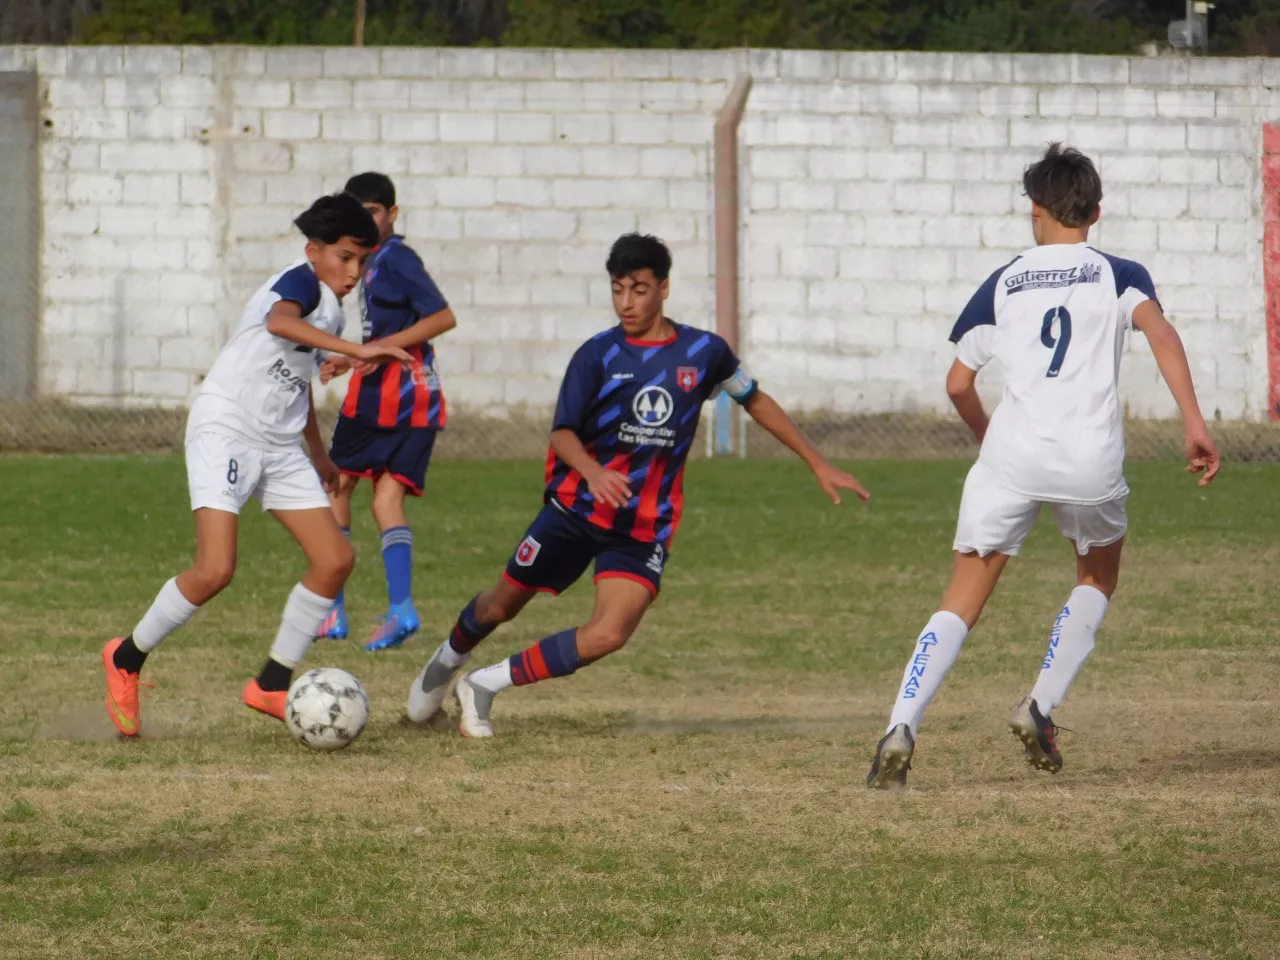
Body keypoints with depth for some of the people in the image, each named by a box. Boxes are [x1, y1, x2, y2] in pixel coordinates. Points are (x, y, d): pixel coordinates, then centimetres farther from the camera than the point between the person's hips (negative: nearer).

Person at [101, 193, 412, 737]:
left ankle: (272, 685, 9)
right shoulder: (304, 283, -12)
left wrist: (318, 453, 39)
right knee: (215, 570, -20)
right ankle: (126, 660, 2)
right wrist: (356, 351, -44)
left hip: (279, 448, 9)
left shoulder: (329, 313, 15)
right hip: (224, 432, -9)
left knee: (335, 560, -1)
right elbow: (278, 322, -37)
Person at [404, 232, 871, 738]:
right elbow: (562, 432, -15)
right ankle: (446, 661, 47)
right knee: (500, 606, 13)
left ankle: (484, 686, -4)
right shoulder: (598, 354, -9)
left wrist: (819, 465, 14)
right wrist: (592, 471, -37)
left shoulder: (704, 352, -3)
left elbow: (755, 401, 13)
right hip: (575, 507, 0)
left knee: (608, 635, -20)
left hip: (645, 527, 0)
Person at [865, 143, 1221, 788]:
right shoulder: (1119, 276, 9)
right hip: (1092, 457, 0)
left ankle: (900, 729, -16)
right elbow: (1160, 332, -10)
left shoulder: (1003, 285, 14)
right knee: (1098, 578, 27)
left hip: (1012, 451, 0)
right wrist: (1194, 426, -14)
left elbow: (958, 384, 12)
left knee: (963, 599, 1)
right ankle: (1041, 708, 14)